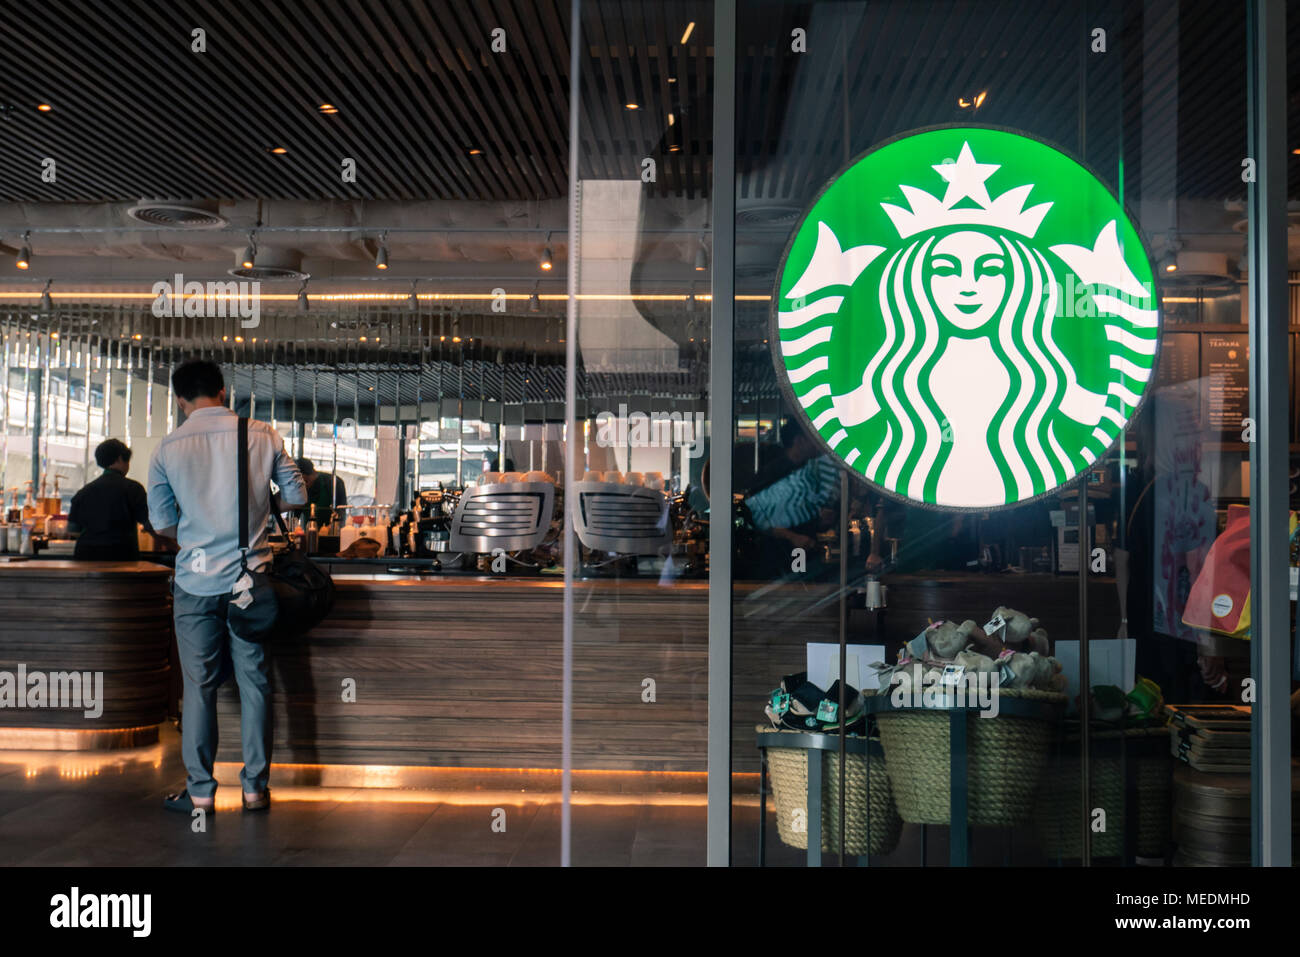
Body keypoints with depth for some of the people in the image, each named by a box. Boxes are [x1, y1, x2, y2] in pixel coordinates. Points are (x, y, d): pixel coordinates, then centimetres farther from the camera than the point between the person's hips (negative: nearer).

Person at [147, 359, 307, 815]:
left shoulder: (168, 447, -2)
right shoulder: (262, 435, -2)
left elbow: (161, 521, 2)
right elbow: (296, 494, 4)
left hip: (196, 579, 0)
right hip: (251, 574, 1)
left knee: (199, 685, 7)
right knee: (254, 681, 8)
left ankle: (200, 792, 13)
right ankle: (255, 788, 14)